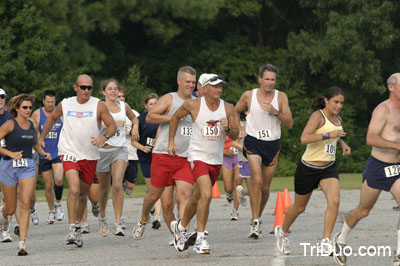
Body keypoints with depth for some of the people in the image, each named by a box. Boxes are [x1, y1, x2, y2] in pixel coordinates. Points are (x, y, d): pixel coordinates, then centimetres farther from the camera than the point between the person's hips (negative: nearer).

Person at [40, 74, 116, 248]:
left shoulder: (98, 105, -3)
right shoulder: (65, 105, 2)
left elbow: (112, 126, -2)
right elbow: (52, 118, 21)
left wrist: (105, 137, -23)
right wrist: (41, 138, 25)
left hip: (90, 156, 2)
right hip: (70, 153, -2)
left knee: (83, 193, 13)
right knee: (74, 189, -21)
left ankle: (78, 226, 33)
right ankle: (72, 229, -19)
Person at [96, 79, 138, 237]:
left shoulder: (124, 106, 9)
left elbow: (133, 118, 29)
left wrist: (135, 127, 8)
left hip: (120, 150, 1)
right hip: (103, 150, -1)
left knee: (117, 185, -17)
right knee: (104, 189, 10)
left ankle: (118, 224, -20)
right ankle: (102, 218, 36)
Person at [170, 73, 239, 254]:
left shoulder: (228, 108, 1)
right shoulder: (193, 105, -8)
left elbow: (235, 135, 4)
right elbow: (175, 117, 11)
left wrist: (227, 128, -18)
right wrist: (171, 142, 11)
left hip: (216, 160, 5)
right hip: (197, 156, -4)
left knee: (197, 199, 16)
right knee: (206, 194, -23)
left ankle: (181, 226, 41)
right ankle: (200, 239, -16)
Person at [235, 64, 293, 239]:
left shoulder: (281, 97, -1)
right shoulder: (248, 96, -1)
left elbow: (289, 123, -5)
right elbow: (236, 111, 17)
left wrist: (275, 112, -20)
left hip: (272, 145, 2)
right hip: (253, 142, -2)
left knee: (265, 188, 9)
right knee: (257, 180, -22)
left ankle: (258, 218, 31)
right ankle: (255, 223, -23)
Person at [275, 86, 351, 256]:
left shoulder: (337, 120, 7)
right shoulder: (318, 115, -16)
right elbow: (304, 138, -31)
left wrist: (343, 144, 10)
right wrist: (329, 135, -38)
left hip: (328, 168, 5)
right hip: (308, 168, -5)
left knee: (334, 201, -21)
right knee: (299, 207, 12)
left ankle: (326, 243, -18)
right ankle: (282, 232, 41)